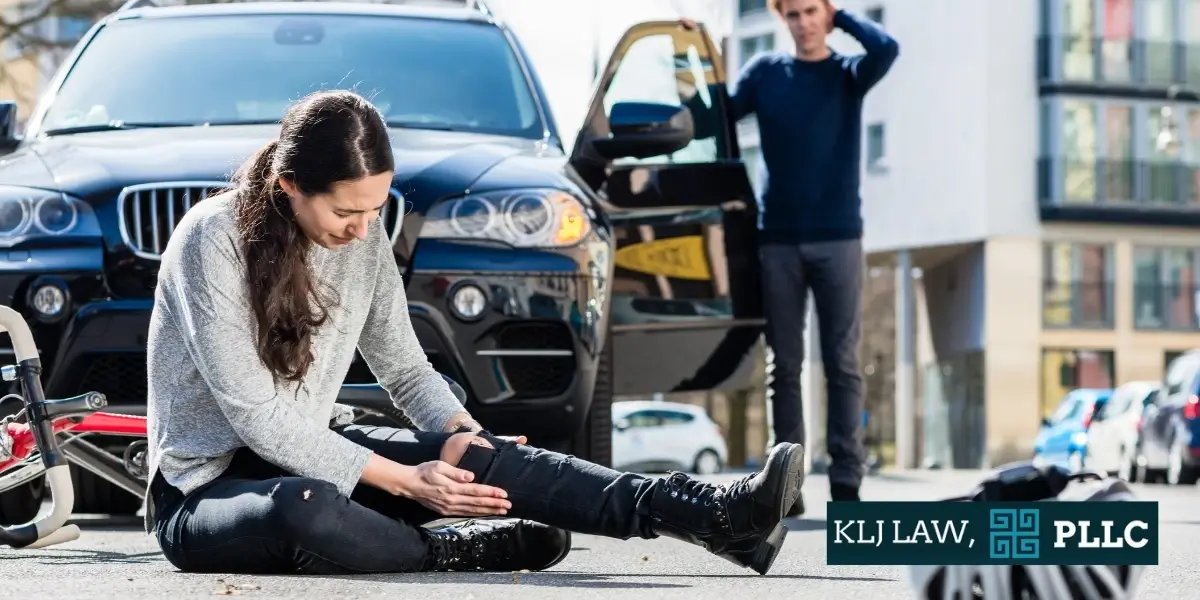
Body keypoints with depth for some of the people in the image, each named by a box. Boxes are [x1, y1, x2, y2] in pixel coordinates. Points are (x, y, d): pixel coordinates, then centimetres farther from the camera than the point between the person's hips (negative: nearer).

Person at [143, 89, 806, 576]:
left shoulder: (365, 238, 0)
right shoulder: (213, 240, -21)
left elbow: (405, 368, 9)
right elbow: (256, 416, -24)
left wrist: (458, 432, -14)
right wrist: (403, 480, -25)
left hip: (311, 454, 6)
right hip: (205, 487, -6)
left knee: (480, 455, -18)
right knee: (304, 509, -42)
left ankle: (718, 516, -27)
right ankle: (463, 551, -14)